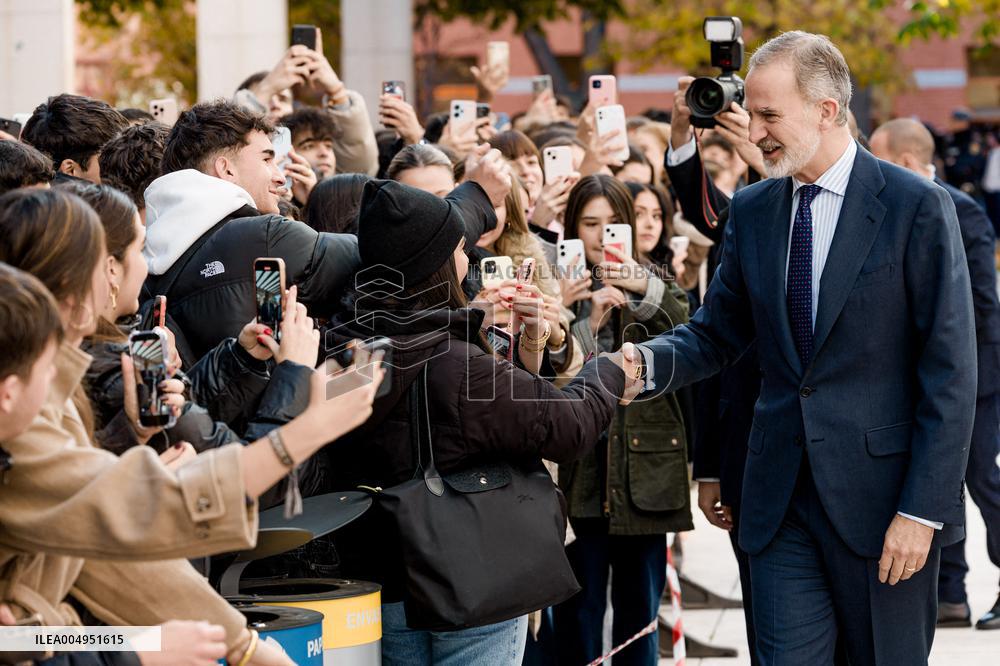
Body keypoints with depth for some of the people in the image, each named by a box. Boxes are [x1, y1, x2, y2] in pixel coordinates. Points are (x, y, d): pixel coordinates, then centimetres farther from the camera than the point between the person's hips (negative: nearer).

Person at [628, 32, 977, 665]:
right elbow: (716, 334, 13)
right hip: (782, 494, 4)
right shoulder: (752, 210, 9)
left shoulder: (918, 207, -8)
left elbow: (950, 371, -10)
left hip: (881, 492, -4)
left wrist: (923, 510, -14)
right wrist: (645, 362, -10)